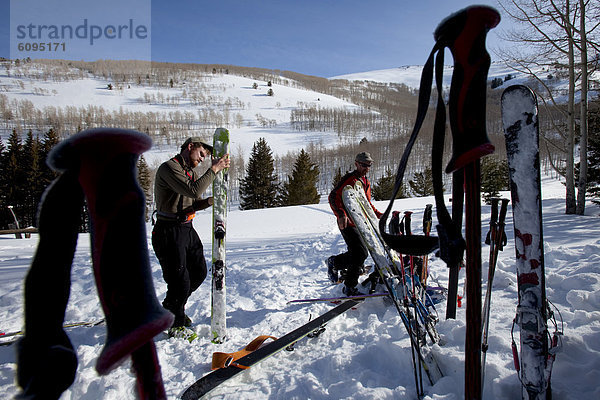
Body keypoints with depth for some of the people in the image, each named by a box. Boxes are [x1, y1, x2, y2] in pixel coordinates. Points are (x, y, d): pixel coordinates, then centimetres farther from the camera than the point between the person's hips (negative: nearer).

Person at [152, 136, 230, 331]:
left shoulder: (191, 172, 16)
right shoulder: (168, 167, -14)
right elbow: (193, 191, -27)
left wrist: (210, 201, -6)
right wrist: (213, 169, -21)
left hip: (188, 229, 9)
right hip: (169, 232, -9)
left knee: (199, 273, 17)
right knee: (180, 282, -5)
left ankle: (172, 307, 39)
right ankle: (175, 324, 19)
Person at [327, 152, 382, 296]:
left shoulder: (366, 182, 19)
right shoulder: (349, 179, -10)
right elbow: (333, 197, -19)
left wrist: (377, 214, 18)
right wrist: (341, 214, -33)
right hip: (347, 223, -9)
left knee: (357, 254, 10)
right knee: (361, 253, -14)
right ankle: (350, 287, 2)